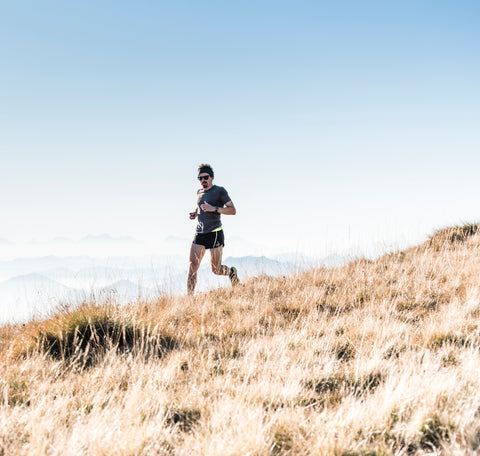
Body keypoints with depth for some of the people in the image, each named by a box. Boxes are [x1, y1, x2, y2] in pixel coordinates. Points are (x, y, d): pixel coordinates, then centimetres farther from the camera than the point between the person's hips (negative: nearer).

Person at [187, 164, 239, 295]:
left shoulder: (220, 191, -4)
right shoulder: (199, 192, 15)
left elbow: (233, 210, -9)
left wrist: (214, 209, -21)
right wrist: (195, 214, 11)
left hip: (215, 233, -5)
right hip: (200, 234, 5)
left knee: (216, 270, -1)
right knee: (193, 265, -10)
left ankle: (231, 272, 32)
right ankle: (189, 295, -11)